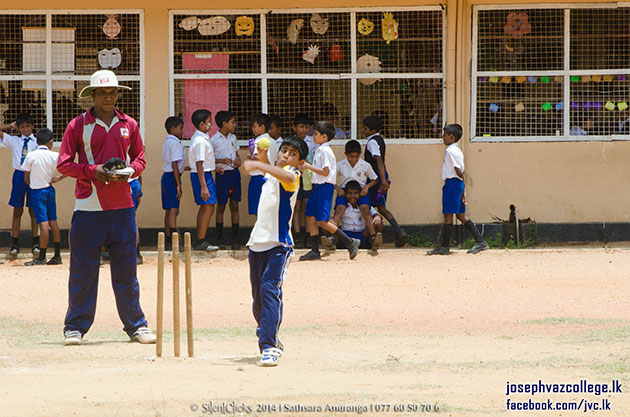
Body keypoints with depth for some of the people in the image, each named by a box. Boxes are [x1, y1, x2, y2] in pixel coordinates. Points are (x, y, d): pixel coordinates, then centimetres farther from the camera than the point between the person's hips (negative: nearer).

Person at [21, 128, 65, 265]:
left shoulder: (31, 156, -9)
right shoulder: (55, 156, -2)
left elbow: (26, 177, -2)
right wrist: (58, 178, 4)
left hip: (37, 192, -4)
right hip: (50, 190, 4)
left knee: (44, 223, -8)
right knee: (53, 222, 10)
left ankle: (41, 258, -6)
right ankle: (57, 256, 11)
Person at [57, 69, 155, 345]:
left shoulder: (129, 125, 10)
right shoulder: (78, 126, 1)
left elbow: (140, 158, 17)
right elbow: (64, 164, 0)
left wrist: (129, 171, -5)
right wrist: (92, 171, -14)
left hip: (122, 208, 2)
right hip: (88, 208, -2)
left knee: (126, 268, 5)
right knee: (82, 270, -1)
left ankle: (135, 325, 12)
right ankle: (76, 327, 7)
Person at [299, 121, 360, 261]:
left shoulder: (325, 151, -14)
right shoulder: (319, 150, 15)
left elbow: (325, 172, -20)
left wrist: (308, 166, -17)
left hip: (325, 187, -10)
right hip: (317, 186, 10)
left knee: (322, 221, -12)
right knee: (310, 218, 7)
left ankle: (350, 242, -6)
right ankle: (315, 251, 11)